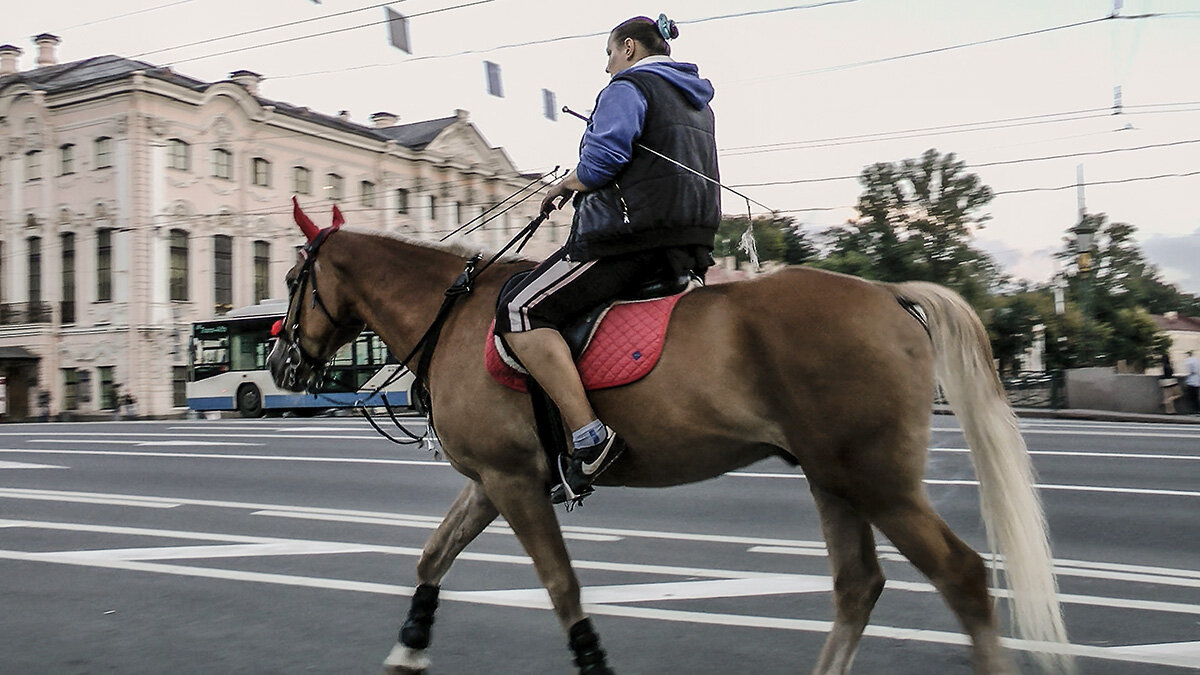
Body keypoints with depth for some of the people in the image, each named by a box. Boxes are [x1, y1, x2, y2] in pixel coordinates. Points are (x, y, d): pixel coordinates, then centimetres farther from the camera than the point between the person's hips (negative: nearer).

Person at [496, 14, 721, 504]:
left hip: (630, 235, -10)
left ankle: (588, 436, -26)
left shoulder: (627, 87, -3)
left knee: (520, 314, -14)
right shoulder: (695, 101, 25)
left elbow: (600, 164, -16)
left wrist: (563, 188, 3)